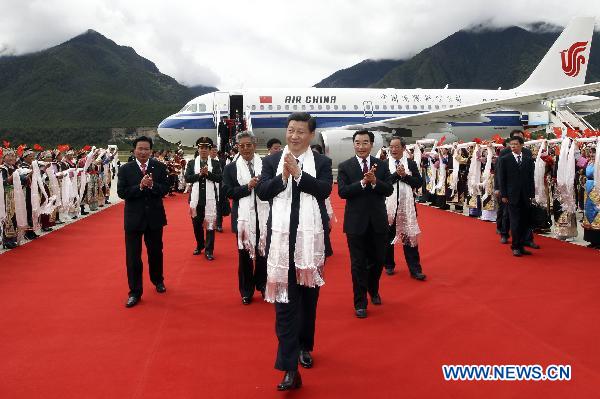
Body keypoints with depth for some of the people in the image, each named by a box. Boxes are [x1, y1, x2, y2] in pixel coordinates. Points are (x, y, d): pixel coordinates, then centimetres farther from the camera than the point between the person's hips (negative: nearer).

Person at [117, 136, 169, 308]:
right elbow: (121, 192, -11)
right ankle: (135, 292, 11)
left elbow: (165, 189, -6)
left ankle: (158, 281, 41)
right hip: (134, 218, -1)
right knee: (133, 257, 2)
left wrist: (152, 185, -25)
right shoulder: (125, 169, -4)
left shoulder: (159, 167, -1)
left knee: (155, 252, 17)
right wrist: (140, 186, -23)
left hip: (155, 216, 1)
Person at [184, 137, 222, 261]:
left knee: (210, 224, -1)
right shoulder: (191, 163, 6)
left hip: (210, 199, -2)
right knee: (197, 223, 13)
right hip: (196, 198, 2)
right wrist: (199, 174, -16)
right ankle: (200, 245, 32)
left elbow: (220, 178, -6)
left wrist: (208, 173, -18)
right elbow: (187, 178, -4)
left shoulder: (215, 164, 3)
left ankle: (209, 250, 5)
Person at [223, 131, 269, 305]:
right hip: (243, 217, 0)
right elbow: (228, 191, -6)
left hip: (263, 216, 0)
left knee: (263, 252, 10)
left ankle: (262, 285, 30)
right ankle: (246, 291, 23)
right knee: (244, 254, 9)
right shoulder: (231, 168, 2)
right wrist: (247, 187, -16)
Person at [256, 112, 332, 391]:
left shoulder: (322, 162, 4)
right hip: (282, 238, 0)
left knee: (308, 296, 15)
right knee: (284, 299, -6)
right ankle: (290, 368, -6)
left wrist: (297, 173, -19)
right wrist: (283, 176, -17)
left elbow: (325, 190, -12)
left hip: (311, 239, 1)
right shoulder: (271, 161, 6)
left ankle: (304, 346, 37)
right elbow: (262, 192, -4)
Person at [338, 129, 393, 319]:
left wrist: (375, 181, -22)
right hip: (356, 221, -2)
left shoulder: (382, 165, 3)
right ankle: (360, 303, 16)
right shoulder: (345, 166, -3)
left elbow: (389, 190, -5)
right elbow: (342, 192, -13)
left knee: (378, 260, 14)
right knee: (358, 264, 4)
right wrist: (363, 182, -24)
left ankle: (373, 290, 42)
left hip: (378, 221, 3)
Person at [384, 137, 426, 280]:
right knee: (388, 236, 11)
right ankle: (389, 265, 28)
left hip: (407, 205, 0)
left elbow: (419, 183, -3)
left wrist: (404, 175, -15)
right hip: (389, 205, 0)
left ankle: (415, 269, 6)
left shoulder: (411, 163, 3)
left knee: (409, 236, 2)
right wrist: (396, 174, -19)